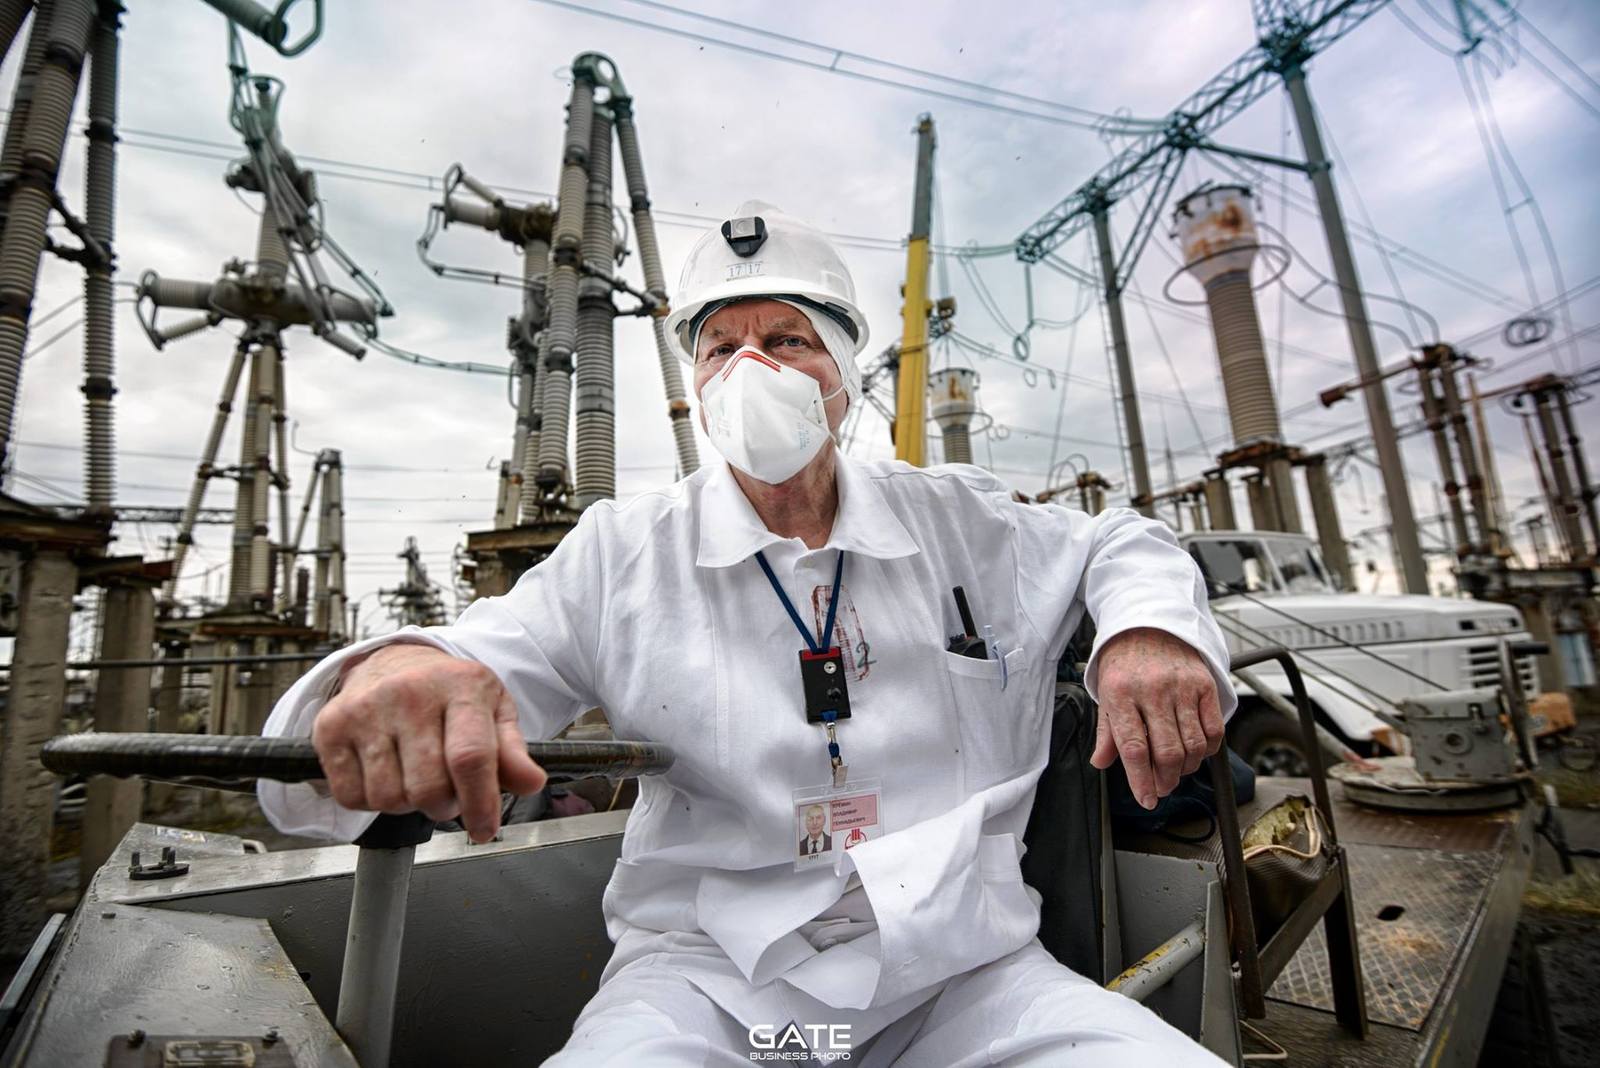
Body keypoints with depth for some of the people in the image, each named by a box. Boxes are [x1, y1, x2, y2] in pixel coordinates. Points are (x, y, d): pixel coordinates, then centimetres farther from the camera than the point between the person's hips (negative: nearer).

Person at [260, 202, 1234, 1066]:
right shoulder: (622, 555, -1)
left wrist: (1151, 624, -6)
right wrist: (392, 675, -31)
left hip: (960, 963, 3)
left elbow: (1118, 542, 16)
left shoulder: (960, 521, 4)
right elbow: (486, 656, -7)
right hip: (704, 973, -1)